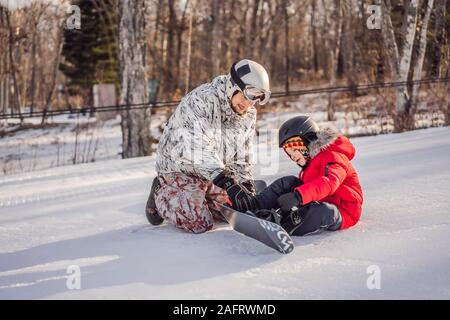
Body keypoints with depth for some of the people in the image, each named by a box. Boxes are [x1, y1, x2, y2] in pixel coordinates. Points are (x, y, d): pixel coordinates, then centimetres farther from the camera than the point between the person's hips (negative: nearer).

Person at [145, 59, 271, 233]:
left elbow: (241, 157, 4)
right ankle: (162, 194, 5)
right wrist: (229, 184, -44)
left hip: (215, 171, 8)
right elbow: (200, 151, -37)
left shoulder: (249, 114, -4)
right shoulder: (201, 100, -29)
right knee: (200, 223, -21)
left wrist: (247, 186, -11)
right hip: (180, 167, -8)